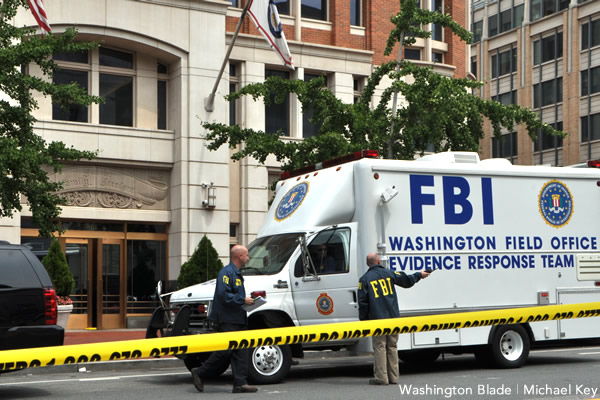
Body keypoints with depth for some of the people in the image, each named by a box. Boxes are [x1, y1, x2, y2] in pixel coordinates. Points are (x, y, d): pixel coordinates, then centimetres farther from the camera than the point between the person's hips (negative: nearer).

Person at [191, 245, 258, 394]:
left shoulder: (237, 274, 20)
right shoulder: (226, 272, -13)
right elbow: (223, 295, -22)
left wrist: (247, 300, 12)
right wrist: (243, 300, -17)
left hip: (238, 320, 10)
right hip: (227, 320, -10)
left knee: (240, 352, 4)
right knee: (225, 350, -8)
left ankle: (240, 383, 3)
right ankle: (200, 373, 7)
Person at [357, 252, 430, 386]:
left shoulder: (364, 279, -1)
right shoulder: (388, 273, 6)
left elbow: (363, 302, -3)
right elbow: (406, 281, 13)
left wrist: (363, 319, 6)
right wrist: (419, 275, 31)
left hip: (377, 319, -3)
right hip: (393, 318, 3)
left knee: (379, 347, -1)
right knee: (392, 347, 9)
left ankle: (381, 377, -4)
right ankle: (393, 377, 10)